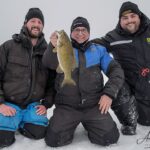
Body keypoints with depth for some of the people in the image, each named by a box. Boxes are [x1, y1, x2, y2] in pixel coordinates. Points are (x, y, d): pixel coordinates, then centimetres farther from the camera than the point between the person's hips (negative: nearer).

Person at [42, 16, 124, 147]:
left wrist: (109, 93, -6)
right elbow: (50, 64, -13)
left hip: (94, 105, 2)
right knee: (54, 140, -15)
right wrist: (53, 47, -34)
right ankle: (69, 125, 17)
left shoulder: (98, 50, 13)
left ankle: (89, 125, 18)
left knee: (110, 137, -12)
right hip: (67, 106, -1)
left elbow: (116, 70, 8)